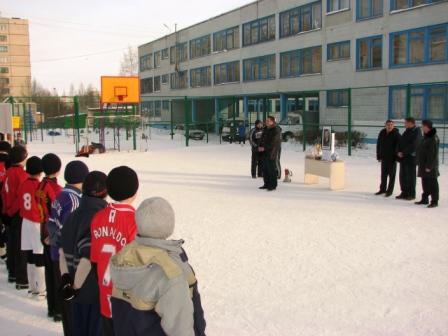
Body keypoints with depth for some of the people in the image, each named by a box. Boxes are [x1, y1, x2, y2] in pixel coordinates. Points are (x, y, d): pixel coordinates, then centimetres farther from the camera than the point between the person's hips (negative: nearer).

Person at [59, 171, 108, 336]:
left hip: (77, 290, 7)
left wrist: (66, 278, 7)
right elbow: (88, 257, -24)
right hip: (97, 290, -7)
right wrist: (75, 286, -14)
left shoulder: (72, 216, 4)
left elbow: (63, 250, 7)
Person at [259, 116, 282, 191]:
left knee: (272, 169, -6)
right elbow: (262, 139, 21)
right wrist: (260, 146, 4)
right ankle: (267, 184, 18)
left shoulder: (276, 130, -10)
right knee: (265, 169, 9)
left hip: (272, 152, -8)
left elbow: (273, 142, -16)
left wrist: (264, 148, -16)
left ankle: (273, 185, -1)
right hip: (265, 152, 8)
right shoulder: (265, 129, 15)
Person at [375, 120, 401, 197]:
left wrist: (396, 156, -15)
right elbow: (378, 145, 10)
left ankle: (389, 190, 8)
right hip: (384, 157, 5)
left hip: (392, 158, -5)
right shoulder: (382, 133, 4)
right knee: (383, 174, 13)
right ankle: (382, 189, 25)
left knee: (391, 175, 2)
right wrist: (379, 156, 7)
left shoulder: (396, 134, -10)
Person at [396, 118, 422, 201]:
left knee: (411, 177, -2)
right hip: (403, 157, 8)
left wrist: (403, 153, -16)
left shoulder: (416, 132, -11)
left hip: (411, 158, -8)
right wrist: (399, 152, 1)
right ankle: (404, 193, 18)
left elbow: (413, 145, -18)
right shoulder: (407, 132, 16)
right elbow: (401, 143, 17)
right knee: (403, 176, 10)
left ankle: (411, 194, 5)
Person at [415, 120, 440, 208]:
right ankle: (425, 199, 25)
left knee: (432, 183, -3)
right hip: (424, 164, 9)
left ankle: (434, 201, 3)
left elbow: (433, 153, -20)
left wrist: (429, 166, -21)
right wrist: (420, 162, 19)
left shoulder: (433, 138, -16)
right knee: (425, 183, 15)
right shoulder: (426, 137, 14)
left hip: (430, 165, -9)